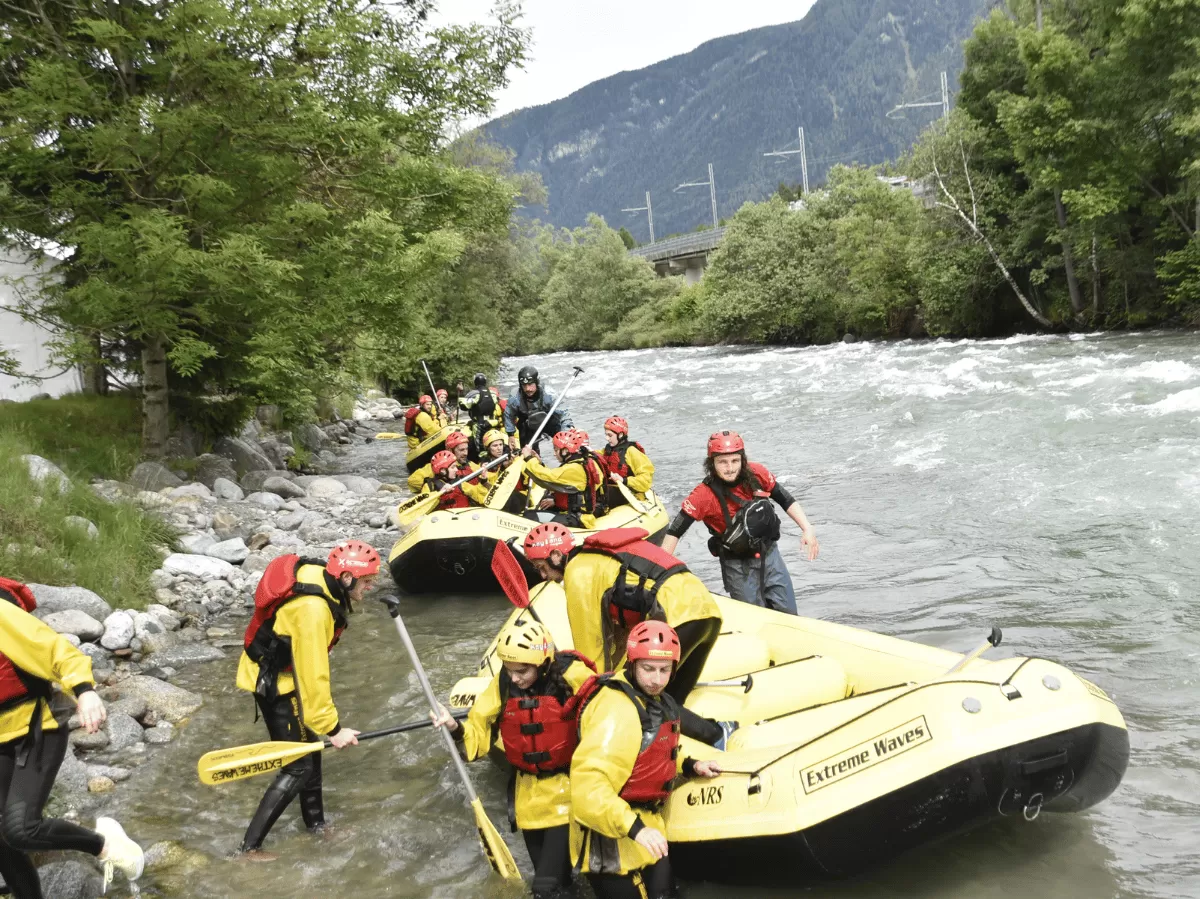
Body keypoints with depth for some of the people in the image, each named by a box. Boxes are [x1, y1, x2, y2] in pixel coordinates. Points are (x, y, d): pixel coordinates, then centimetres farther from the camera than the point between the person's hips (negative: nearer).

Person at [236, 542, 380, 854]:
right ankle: (250, 847, 1)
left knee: (310, 745, 19)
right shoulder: (312, 609, -34)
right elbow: (313, 676, -31)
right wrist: (333, 728, -24)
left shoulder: (320, 576, -7)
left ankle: (315, 823, 35)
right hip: (274, 684, -9)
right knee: (298, 768, -6)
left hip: (284, 672, 9)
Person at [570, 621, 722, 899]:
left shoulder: (653, 699, 6)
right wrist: (633, 828, -40)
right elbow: (588, 782, -36)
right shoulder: (616, 709, -27)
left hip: (645, 823, 10)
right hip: (613, 836, -10)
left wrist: (689, 766, 12)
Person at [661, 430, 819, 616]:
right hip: (738, 567, -4)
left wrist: (807, 529, -6)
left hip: (770, 554, 4)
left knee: (789, 617, 9)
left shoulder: (756, 474, -11)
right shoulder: (704, 495, -22)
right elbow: (674, 531, -20)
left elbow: (786, 500, 2)